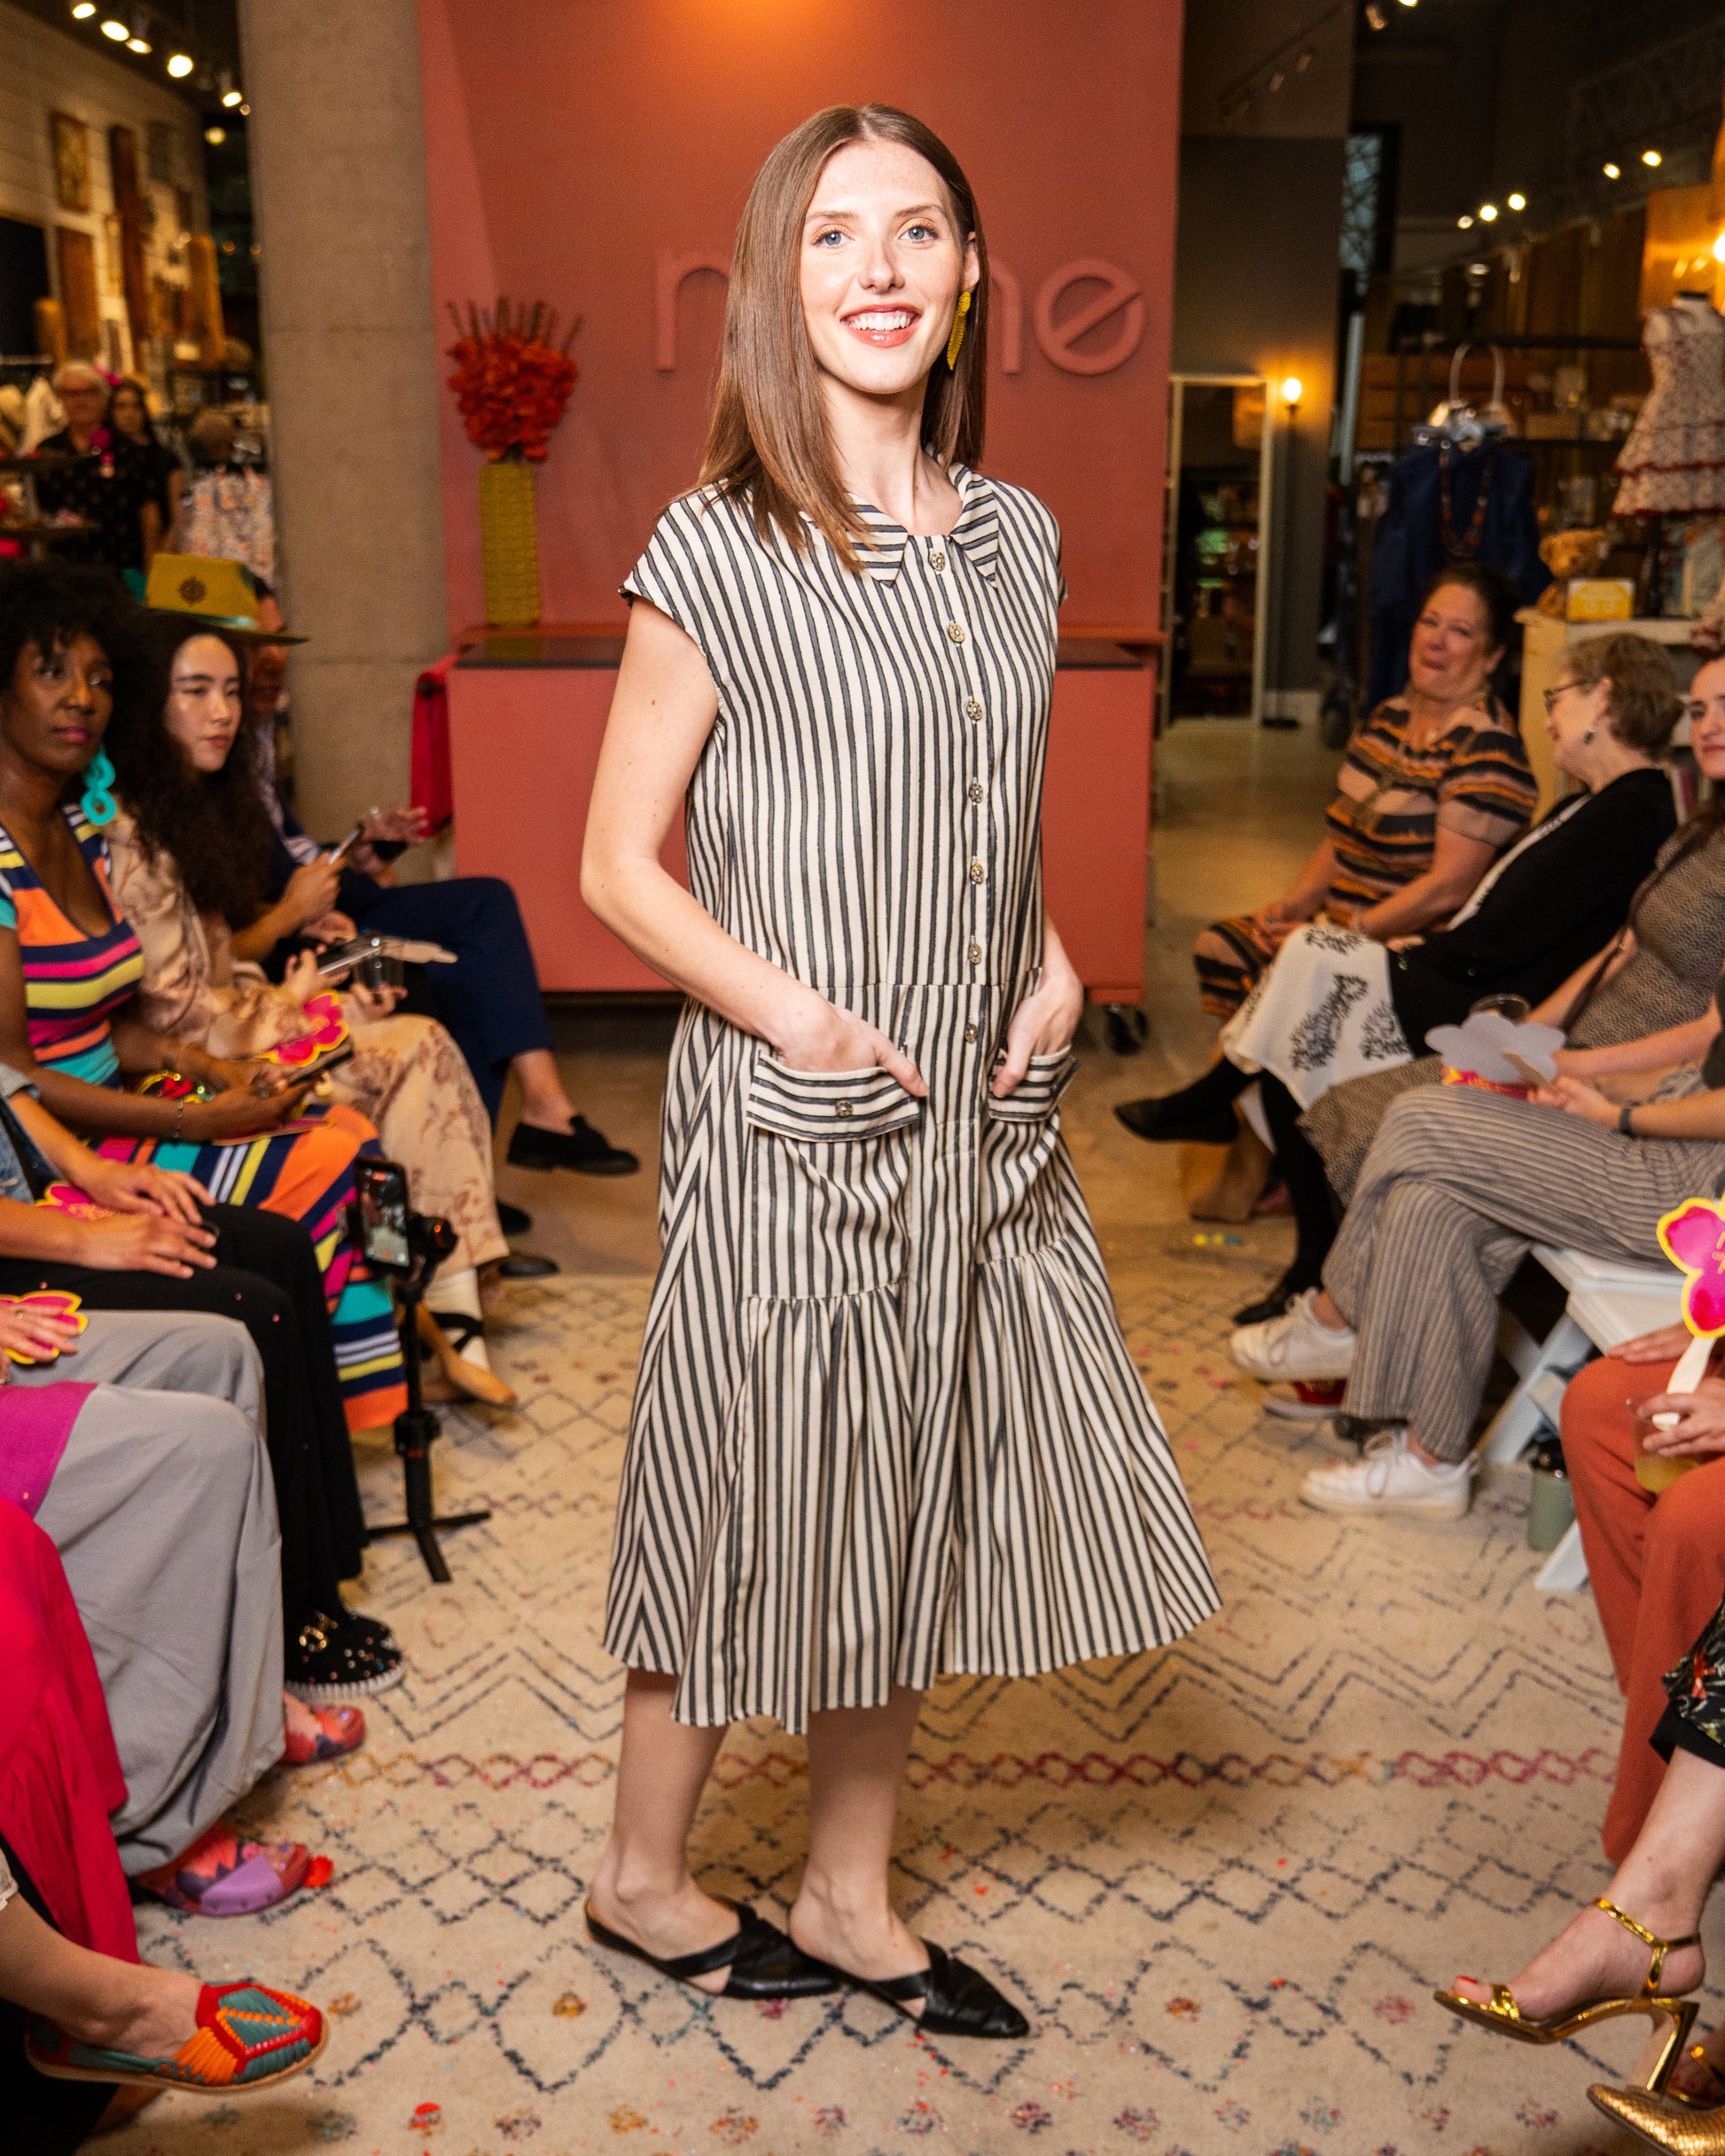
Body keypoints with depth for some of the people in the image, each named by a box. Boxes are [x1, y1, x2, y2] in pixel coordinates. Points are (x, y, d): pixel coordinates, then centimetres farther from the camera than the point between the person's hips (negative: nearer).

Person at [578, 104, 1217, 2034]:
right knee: (759, 1494, 6)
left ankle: (851, 1899, 34)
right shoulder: (716, 555, -9)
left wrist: (1049, 960, 2)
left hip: (980, 1116, 6)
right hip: (788, 1116, -6)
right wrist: (796, 1011, -20)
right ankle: (642, 1876, 32)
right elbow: (619, 870, -7)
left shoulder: (1016, 539, 9)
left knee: (919, 1502, 14)